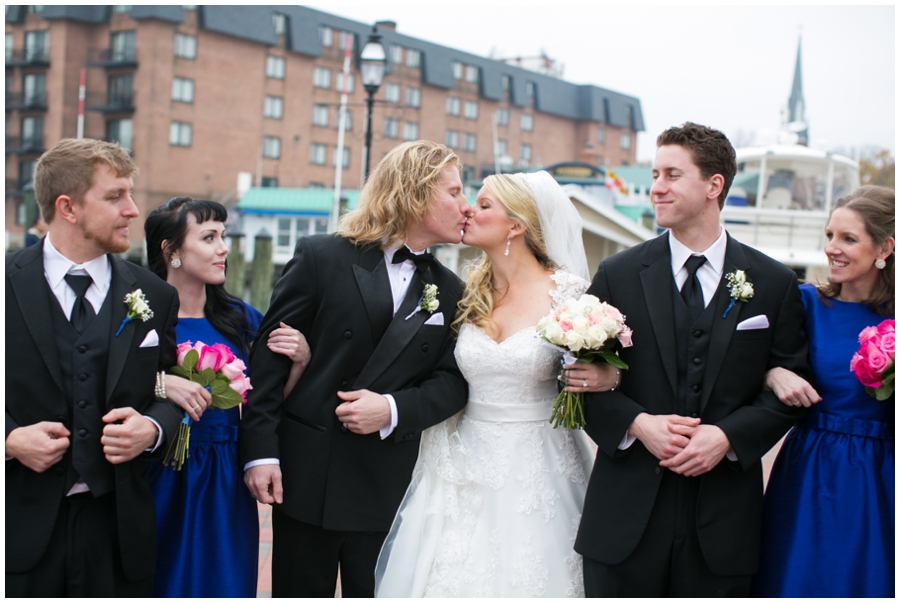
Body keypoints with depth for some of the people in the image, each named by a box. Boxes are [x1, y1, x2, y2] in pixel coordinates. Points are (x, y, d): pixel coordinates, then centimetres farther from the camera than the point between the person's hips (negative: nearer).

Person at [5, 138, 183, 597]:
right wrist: (10, 438, -14)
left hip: (117, 525, 2)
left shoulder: (155, 296, 6)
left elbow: (175, 392, 10)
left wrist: (152, 429, -9)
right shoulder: (9, 285, -2)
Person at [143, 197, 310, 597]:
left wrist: (300, 361, -6)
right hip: (159, 483, -4)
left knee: (222, 584, 10)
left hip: (225, 488, 4)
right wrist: (160, 384, -29)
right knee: (160, 584, 7)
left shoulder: (239, 318, 6)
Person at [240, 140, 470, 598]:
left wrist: (392, 409, -14)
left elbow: (452, 380, 4)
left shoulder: (448, 291, 7)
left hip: (388, 488, 3)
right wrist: (260, 451, -11)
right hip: (305, 477, -3)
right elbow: (268, 356, -6)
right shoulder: (322, 258, -4)